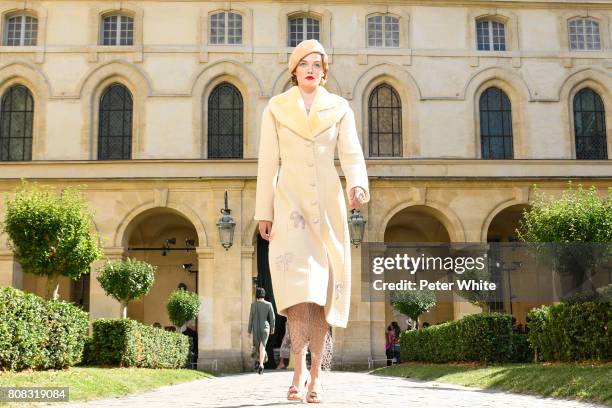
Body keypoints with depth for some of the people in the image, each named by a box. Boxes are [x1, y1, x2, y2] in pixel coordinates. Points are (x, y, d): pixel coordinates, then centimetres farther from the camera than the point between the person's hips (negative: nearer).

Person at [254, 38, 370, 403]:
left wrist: (357, 184, -23)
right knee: (297, 278, -17)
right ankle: (300, 369, -15)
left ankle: (316, 373, 7)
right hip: (290, 201, -1)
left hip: (328, 202, 1)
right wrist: (264, 212, 1)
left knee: (323, 284, 0)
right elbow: (268, 163, 6)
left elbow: (351, 154, -1)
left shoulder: (340, 108, 9)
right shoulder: (276, 108, 8)